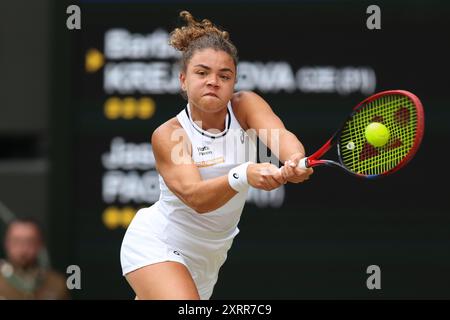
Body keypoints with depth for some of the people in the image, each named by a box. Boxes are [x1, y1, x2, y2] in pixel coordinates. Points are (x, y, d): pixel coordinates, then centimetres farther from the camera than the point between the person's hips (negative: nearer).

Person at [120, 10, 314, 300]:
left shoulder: (245, 107, -11)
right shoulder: (169, 135, -19)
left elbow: (280, 135, -32)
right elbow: (195, 197, -33)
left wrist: (295, 160, -56)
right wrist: (244, 176, -52)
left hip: (206, 259, 5)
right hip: (156, 245, -5)